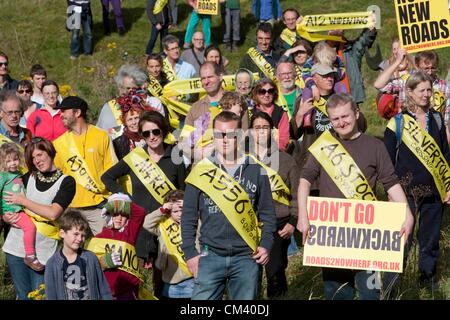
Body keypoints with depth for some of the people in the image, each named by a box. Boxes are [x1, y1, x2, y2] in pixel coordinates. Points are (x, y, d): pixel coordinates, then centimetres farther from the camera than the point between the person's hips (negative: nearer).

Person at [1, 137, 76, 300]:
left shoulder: (66, 182, -2)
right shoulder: (28, 178, 11)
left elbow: (53, 213, -14)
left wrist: (23, 201, -8)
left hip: (42, 251, -4)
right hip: (16, 247, 4)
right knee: (23, 295, 10)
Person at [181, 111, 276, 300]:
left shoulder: (256, 171, 6)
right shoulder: (201, 171, 4)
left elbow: (267, 213, 10)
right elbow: (189, 216, 6)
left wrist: (266, 244, -2)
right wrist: (190, 252, 0)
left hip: (247, 257, 1)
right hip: (210, 256, -1)